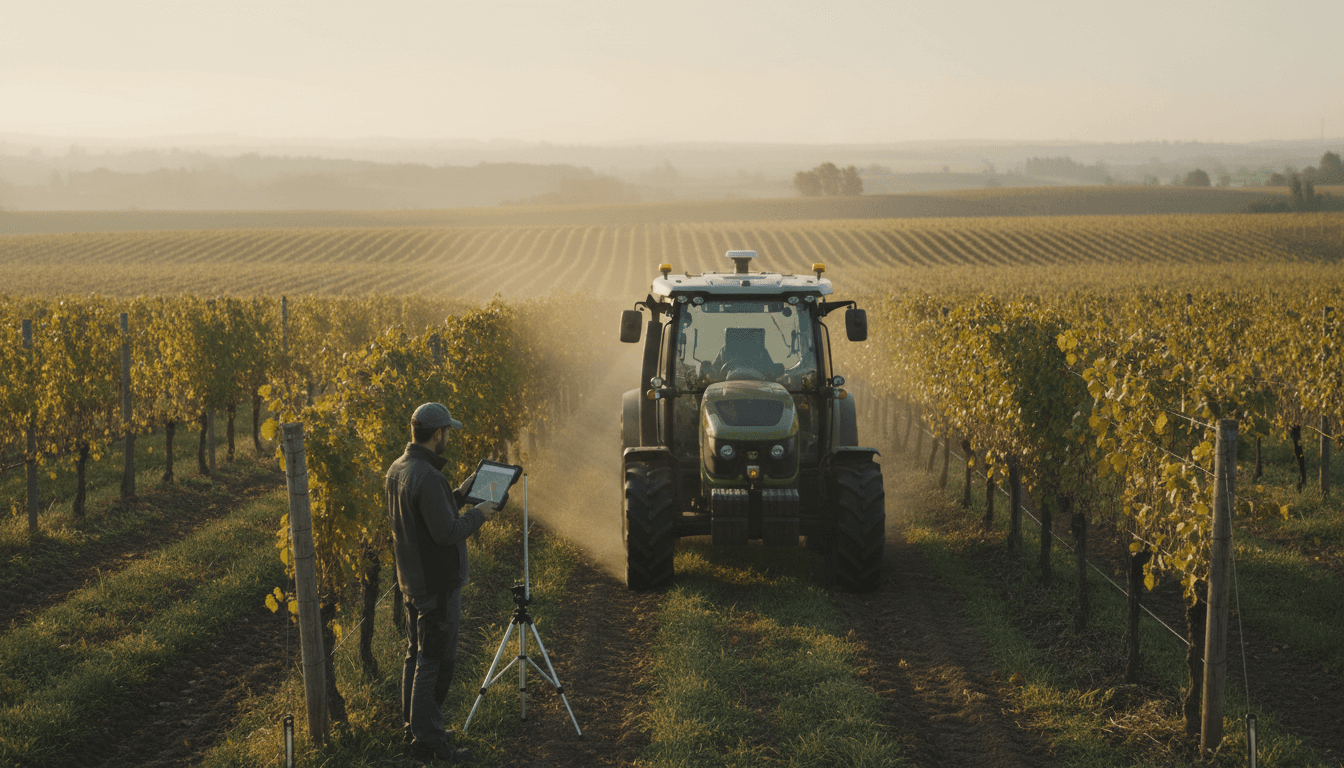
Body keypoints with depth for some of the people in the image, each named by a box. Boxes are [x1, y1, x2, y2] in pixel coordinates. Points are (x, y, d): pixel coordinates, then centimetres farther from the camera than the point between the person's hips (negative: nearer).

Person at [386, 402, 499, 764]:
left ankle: (414, 725, 29)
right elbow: (447, 532, -25)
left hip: (412, 580, 10)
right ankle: (427, 740, 2)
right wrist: (478, 514, -9)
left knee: (416, 655, 19)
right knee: (434, 662, -3)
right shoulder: (428, 477, -25)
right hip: (438, 585, -10)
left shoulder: (397, 469, 6)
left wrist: (458, 496, 17)